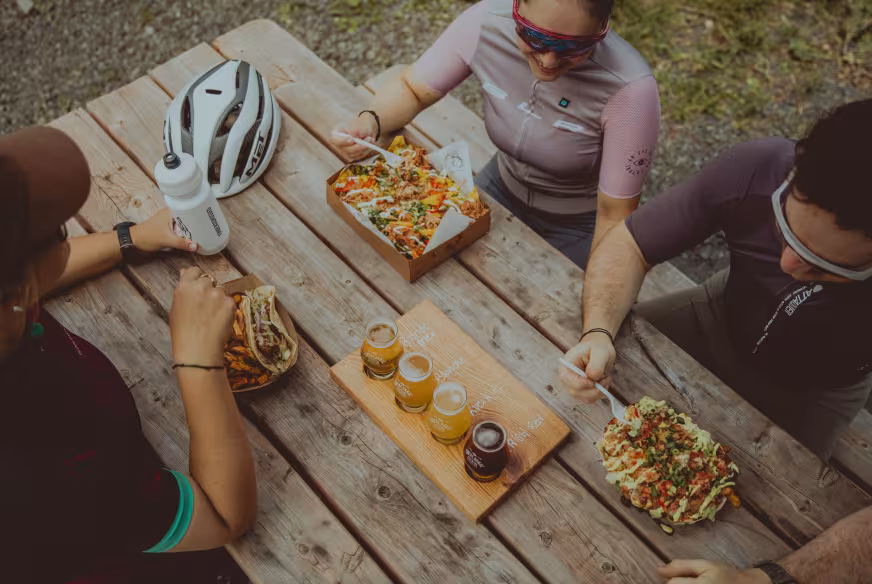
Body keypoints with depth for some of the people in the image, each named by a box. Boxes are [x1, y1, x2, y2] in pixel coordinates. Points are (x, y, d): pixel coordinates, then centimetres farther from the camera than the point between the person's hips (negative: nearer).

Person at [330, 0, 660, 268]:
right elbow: (411, 89, -10)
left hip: (578, 229, -3)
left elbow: (614, 217, -25)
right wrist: (369, 122, -30)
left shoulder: (630, 89, -35)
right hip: (502, 189, 4)